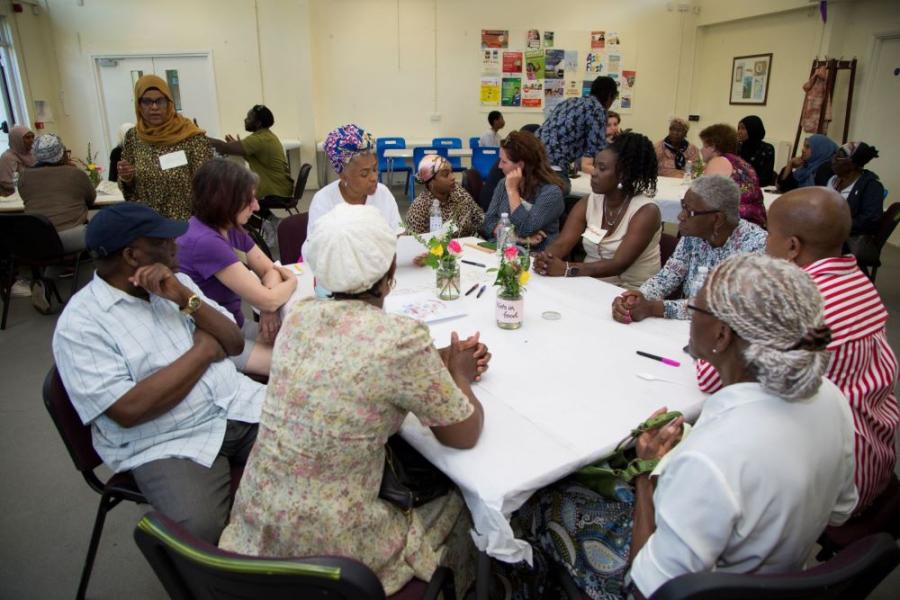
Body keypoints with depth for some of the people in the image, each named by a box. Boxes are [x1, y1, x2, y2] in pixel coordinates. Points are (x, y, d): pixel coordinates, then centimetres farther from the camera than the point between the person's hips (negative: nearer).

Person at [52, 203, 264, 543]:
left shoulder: (174, 283, 10)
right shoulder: (80, 324, -8)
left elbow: (235, 344, 6)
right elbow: (130, 410, -18)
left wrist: (185, 297, -9)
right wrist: (202, 350, -10)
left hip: (239, 406, 6)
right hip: (167, 445, -5)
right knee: (200, 529, -30)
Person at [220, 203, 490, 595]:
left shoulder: (299, 313, -5)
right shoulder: (402, 339, -24)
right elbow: (465, 435, -11)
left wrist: (439, 363, 11)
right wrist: (460, 377, 7)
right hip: (327, 545, -5)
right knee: (460, 506, 20)